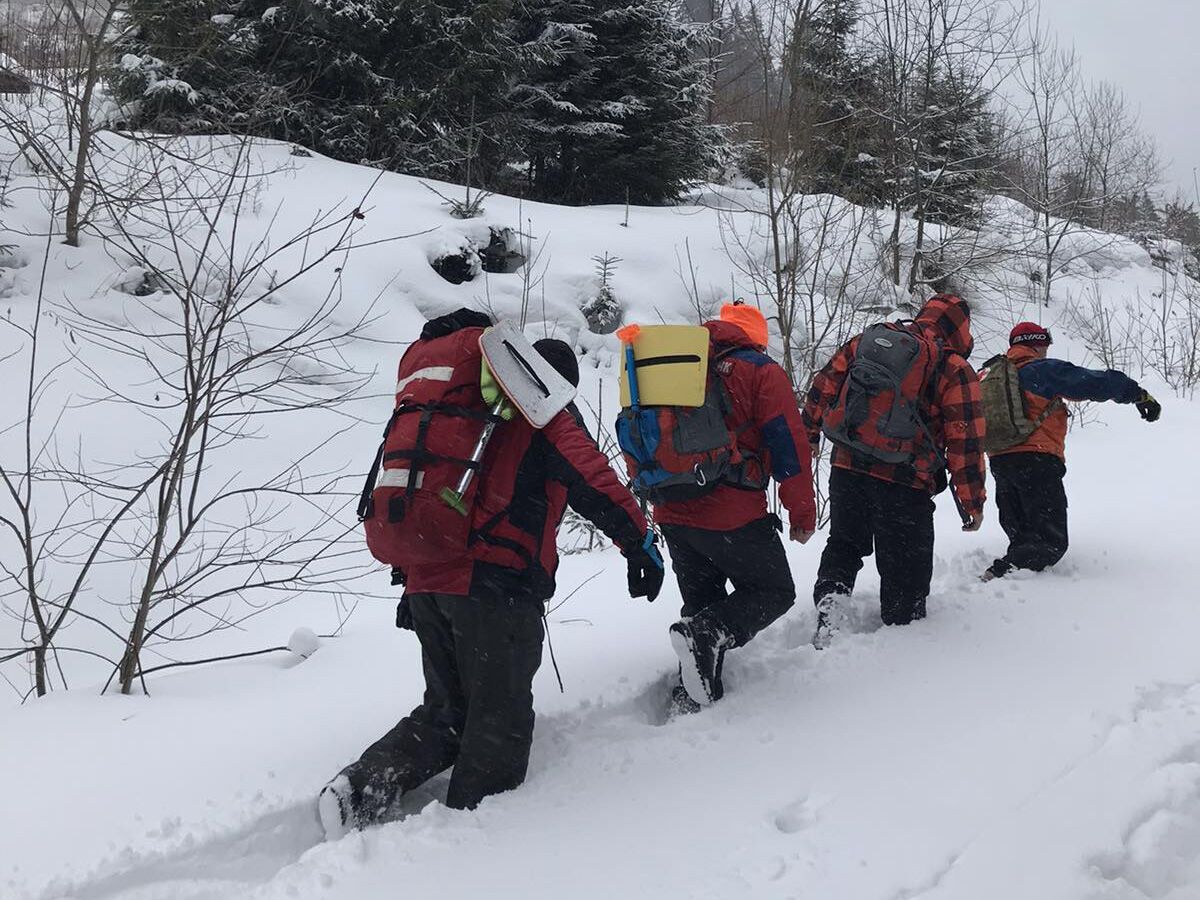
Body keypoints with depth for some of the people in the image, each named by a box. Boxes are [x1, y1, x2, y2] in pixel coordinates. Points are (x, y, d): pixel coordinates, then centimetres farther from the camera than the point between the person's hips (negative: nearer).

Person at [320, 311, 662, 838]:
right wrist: (639, 542, -12)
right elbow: (595, 483, -13)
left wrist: (411, 587, 30)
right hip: (496, 586, -7)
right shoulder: (550, 422, 3)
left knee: (448, 711, 16)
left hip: (425, 582, 7)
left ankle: (363, 787, 1)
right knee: (500, 719, 3)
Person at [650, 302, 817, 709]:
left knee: (703, 601, 20)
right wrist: (802, 512, -1)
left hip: (672, 515, 6)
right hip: (732, 517, -6)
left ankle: (693, 698, 11)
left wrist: (654, 492, 28)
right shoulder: (760, 371, -2)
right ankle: (707, 634, -16)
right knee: (773, 592, 9)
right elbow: (788, 445, -7)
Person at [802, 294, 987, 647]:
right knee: (905, 574, 10)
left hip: (847, 471, 4)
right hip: (905, 485, -4)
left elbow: (823, 388, 12)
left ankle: (829, 592, 0)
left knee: (844, 544, 23)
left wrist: (806, 434, 24)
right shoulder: (956, 371, -2)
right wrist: (972, 502, 2)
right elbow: (966, 442, -4)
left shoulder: (864, 343, 9)